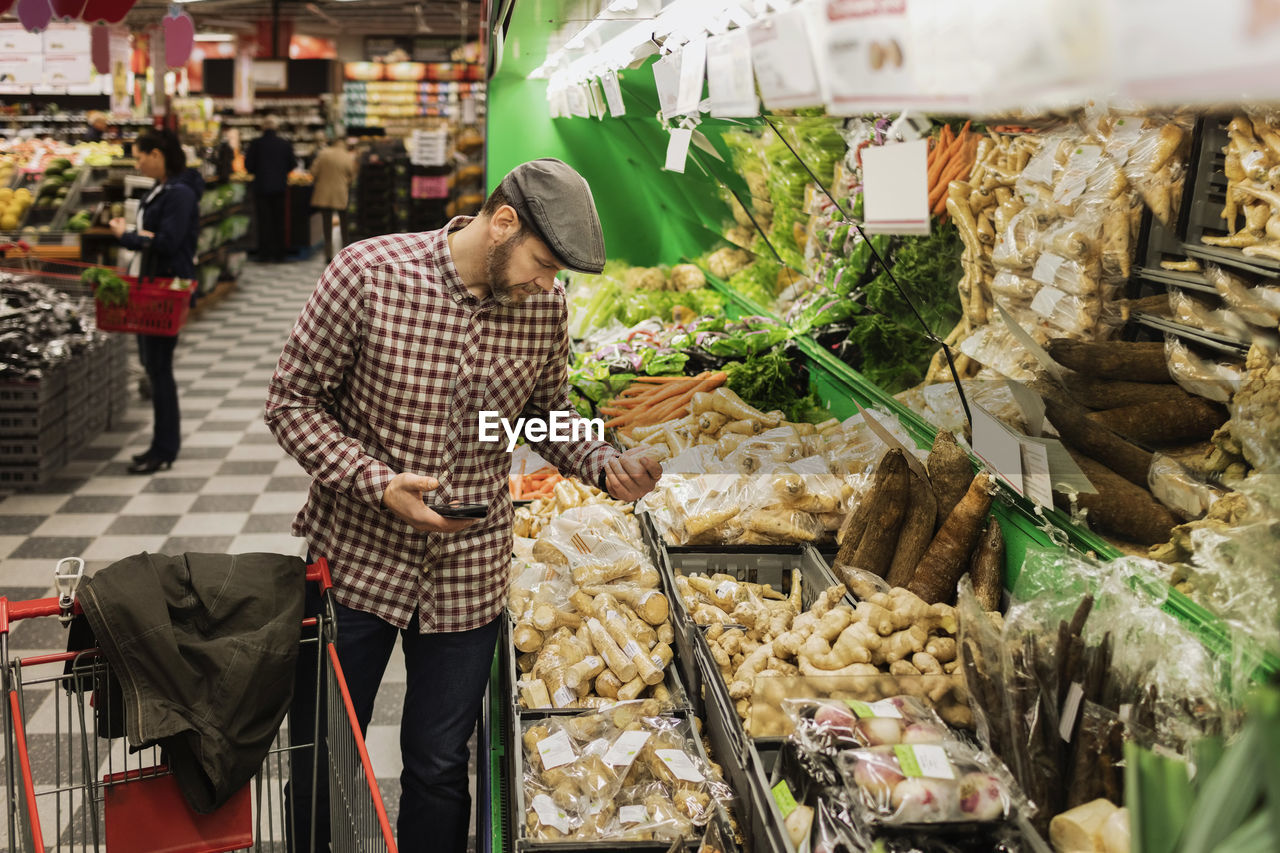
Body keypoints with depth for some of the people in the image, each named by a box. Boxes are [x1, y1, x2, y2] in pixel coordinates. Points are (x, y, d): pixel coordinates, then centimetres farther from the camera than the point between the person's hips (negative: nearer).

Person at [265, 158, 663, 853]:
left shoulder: (545, 306, -5)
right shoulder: (369, 273, -16)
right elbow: (292, 399, -9)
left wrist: (605, 467, -8)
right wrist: (378, 483, -21)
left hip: (468, 575, 2)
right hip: (355, 558, -2)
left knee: (439, 767, 13)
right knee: (320, 762, 14)